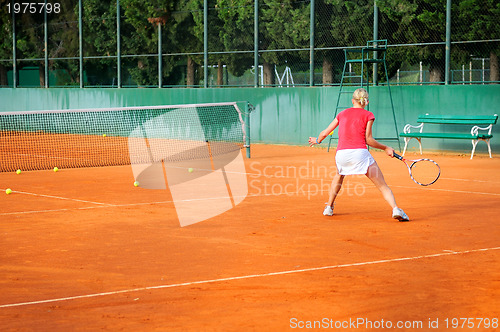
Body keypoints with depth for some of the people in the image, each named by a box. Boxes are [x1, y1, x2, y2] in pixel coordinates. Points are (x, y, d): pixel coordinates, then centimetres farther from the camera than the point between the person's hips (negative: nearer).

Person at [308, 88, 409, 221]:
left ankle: (329, 207, 32)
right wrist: (386, 148, 9)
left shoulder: (342, 114, 18)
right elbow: (368, 140, 0)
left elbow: (325, 133, 22)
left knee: (339, 176, 35)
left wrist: (317, 140, 42)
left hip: (341, 154, 4)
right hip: (360, 152, -4)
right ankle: (395, 209, -20)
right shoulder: (368, 115, 7)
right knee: (382, 185, -1)